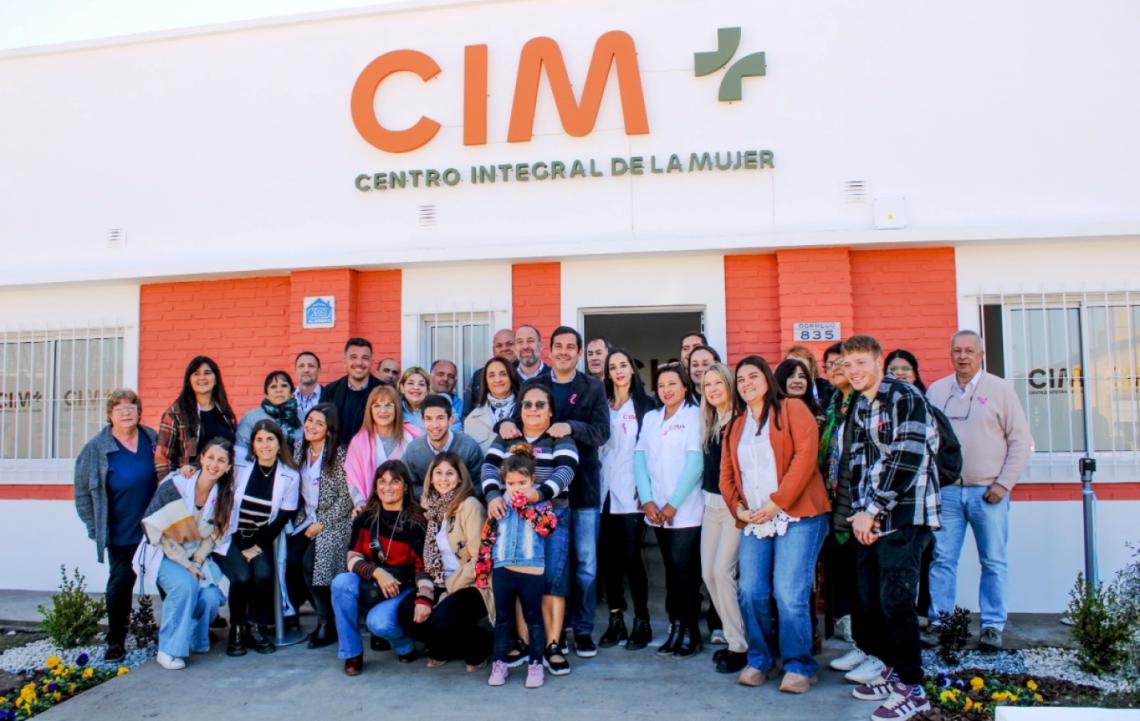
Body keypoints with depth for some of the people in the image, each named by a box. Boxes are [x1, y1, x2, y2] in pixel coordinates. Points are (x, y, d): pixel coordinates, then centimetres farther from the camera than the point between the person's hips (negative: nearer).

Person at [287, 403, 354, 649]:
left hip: (334, 521, -6)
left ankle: (329, 623, -7)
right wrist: (302, 519, 4)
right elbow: (298, 490, 17)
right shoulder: (300, 451, 10)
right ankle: (324, 615, 0)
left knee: (310, 563, -24)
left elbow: (346, 497, -12)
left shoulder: (339, 454, -9)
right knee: (291, 561, -17)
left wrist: (322, 523, -14)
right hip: (307, 519, 6)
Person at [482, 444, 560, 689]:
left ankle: (535, 663, 20)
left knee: (533, 618, 10)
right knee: (502, 619, 14)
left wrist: (524, 505, -18)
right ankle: (500, 663, 24)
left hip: (532, 571, -2)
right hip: (502, 570, 2)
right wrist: (482, 571, 3)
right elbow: (487, 539, 5)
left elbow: (548, 526, -21)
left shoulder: (541, 503, -1)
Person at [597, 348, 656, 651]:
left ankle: (642, 622, 7)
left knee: (631, 556, -5)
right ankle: (615, 620, 15)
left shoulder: (645, 404, 3)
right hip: (605, 491, 4)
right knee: (608, 557, 4)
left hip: (630, 493, -4)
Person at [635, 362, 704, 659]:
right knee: (671, 569, 8)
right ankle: (675, 627, 16)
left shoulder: (694, 416, -4)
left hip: (685, 510, -5)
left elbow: (695, 462, -10)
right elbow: (640, 458, 7)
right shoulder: (651, 417, 13)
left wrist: (673, 504, -11)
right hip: (656, 510, 5)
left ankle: (691, 631, 6)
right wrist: (647, 500, -4)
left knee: (684, 569, -6)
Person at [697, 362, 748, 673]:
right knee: (708, 573, 7)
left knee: (722, 570, -11)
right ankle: (732, 638, 20)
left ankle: (740, 645, 3)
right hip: (711, 503, 8)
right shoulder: (708, 422, 11)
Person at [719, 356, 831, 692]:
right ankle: (759, 660, 17)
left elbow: (806, 455, -10)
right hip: (754, 521, 5)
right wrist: (737, 506, -1)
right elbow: (727, 471, 17)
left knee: (790, 594, -10)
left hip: (797, 516, -5)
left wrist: (777, 501, -15)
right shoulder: (736, 425, 19)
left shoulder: (792, 409, 2)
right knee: (751, 593, 0)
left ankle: (799, 666, 5)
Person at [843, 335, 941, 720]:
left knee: (895, 599, -6)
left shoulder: (905, 397, -10)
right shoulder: (859, 406, 14)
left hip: (904, 515, -7)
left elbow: (907, 460, -17)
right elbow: (858, 461, 12)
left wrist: (872, 510, -14)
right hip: (871, 516, 8)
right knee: (869, 599, 10)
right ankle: (892, 670, 26)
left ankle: (912, 688, 7)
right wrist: (860, 511, -2)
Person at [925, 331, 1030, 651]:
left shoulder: (1000, 389, 1)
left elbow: (1020, 440, 1)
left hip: (988, 492, -2)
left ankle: (993, 626, 15)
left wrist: (1004, 483, -6)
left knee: (994, 562, 5)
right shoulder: (936, 390, 9)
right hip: (946, 491, 2)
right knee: (942, 560, 4)